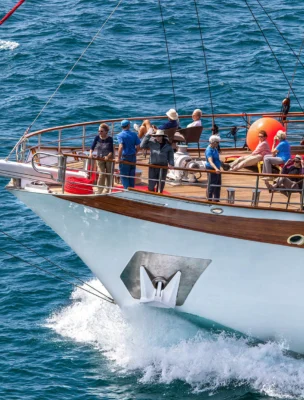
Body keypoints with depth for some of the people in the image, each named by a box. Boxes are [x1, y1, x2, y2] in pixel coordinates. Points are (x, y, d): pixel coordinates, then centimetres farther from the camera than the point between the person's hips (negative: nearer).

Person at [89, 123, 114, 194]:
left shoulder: (110, 139, -15)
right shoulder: (97, 138, -7)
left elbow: (111, 151, -17)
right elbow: (92, 147, -7)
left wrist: (108, 156, -35)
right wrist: (91, 153, -26)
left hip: (109, 159, -1)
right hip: (100, 159, 1)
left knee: (108, 175, 9)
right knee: (101, 174, -9)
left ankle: (107, 190, 25)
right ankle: (99, 191, -2)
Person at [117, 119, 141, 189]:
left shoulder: (120, 135, -11)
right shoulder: (134, 134, 1)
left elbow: (121, 147, -24)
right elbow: (138, 146, -1)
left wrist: (119, 158, -19)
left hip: (124, 157, -4)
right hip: (133, 157, 4)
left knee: (124, 176, 3)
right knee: (132, 176, 14)